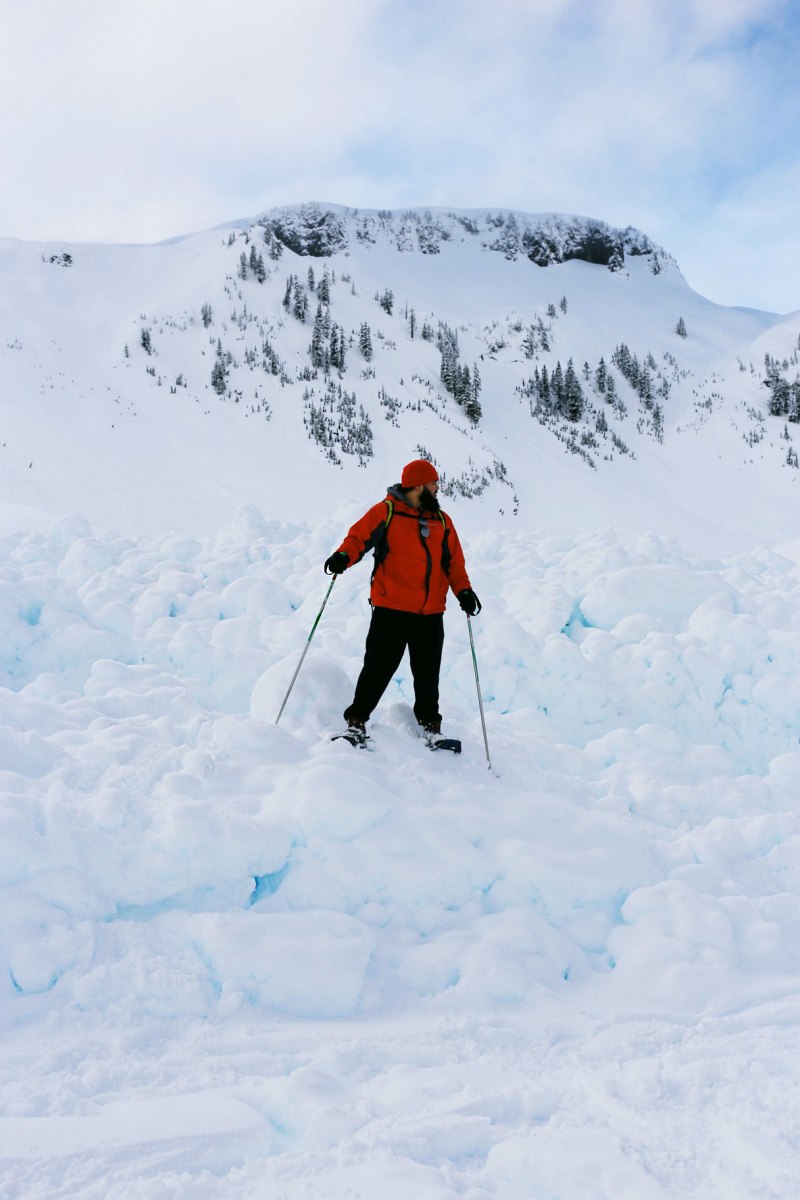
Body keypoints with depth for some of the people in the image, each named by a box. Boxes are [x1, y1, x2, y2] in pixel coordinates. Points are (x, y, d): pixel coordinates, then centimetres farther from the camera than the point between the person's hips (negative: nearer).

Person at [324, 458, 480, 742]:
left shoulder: (442, 520, 15)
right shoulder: (385, 511, 0)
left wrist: (463, 590, 0)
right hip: (391, 610, -4)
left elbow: (454, 562, 15)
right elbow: (359, 537, -4)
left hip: (431, 614, 4)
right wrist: (343, 557, -25)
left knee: (428, 673, 11)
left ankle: (430, 724, 26)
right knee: (379, 668, -4)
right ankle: (357, 720, 8)